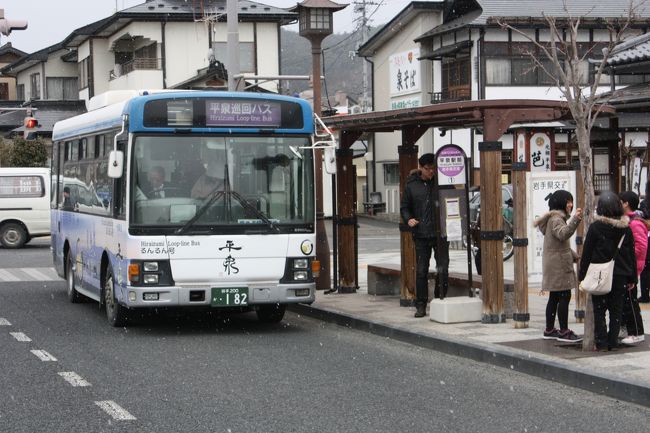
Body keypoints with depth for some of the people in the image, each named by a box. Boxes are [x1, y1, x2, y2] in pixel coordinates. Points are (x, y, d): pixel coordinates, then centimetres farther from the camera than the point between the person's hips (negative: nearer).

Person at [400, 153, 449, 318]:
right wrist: (408, 219, -7)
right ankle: (421, 305, 8)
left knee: (443, 268, 0)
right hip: (421, 234, 0)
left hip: (440, 233, 0)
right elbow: (404, 206, 13)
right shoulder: (412, 185, 5)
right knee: (421, 270, 2)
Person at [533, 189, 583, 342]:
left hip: (554, 264, 11)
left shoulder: (557, 218, 20)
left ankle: (549, 330, 17)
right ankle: (564, 332, -10)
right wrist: (575, 220, -44)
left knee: (554, 297, 13)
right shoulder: (556, 219, -13)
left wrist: (575, 256, 20)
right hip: (559, 263, -11)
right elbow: (563, 234, -34)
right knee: (564, 296, -10)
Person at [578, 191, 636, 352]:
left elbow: (587, 253, -7)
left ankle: (602, 343, 2)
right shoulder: (626, 228, 0)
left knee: (599, 311, 5)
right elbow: (631, 254, 5)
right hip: (620, 276, 3)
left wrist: (582, 274, 0)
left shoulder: (595, 227, -10)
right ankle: (613, 342, 11)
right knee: (616, 311, 10)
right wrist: (632, 277, 12)